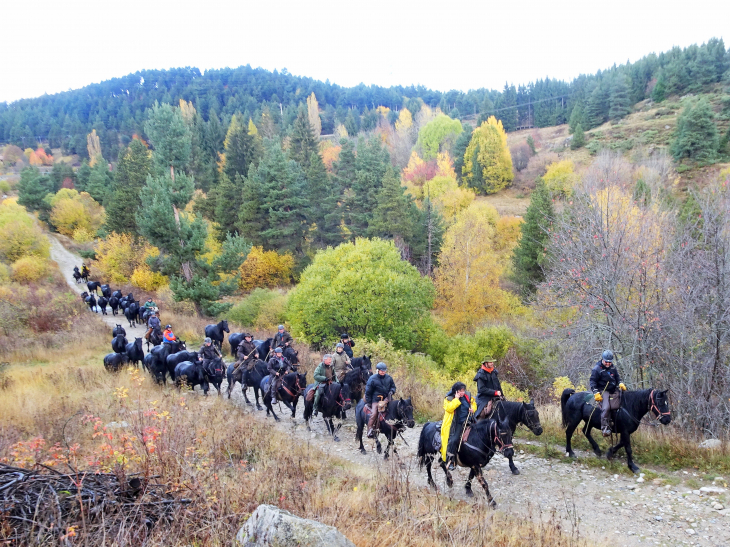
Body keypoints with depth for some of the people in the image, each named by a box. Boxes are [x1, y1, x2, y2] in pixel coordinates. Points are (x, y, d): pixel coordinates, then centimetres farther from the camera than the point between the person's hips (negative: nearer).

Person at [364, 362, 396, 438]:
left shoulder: (388, 378, 6)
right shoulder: (372, 379, -5)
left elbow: (393, 386, 19)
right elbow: (368, 392, 0)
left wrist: (391, 391, -4)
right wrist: (368, 402, -2)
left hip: (386, 398, 4)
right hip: (376, 400, -4)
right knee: (374, 414, -20)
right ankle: (370, 431, -16)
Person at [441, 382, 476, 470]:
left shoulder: (468, 396, 9)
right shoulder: (449, 399, -4)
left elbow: (474, 404, 24)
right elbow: (449, 408, -21)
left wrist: (473, 409, 2)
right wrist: (456, 399, -19)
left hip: (467, 422, 5)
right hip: (455, 424, -5)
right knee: (453, 440, -19)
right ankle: (450, 461, -10)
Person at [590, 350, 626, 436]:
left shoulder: (613, 368, 11)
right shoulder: (597, 369, -8)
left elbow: (617, 377, 24)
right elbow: (593, 382, -9)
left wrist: (620, 384, 3)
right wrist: (596, 393, -19)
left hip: (614, 390, 7)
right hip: (603, 391, -7)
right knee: (606, 408, -24)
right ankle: (605, 428, -26)